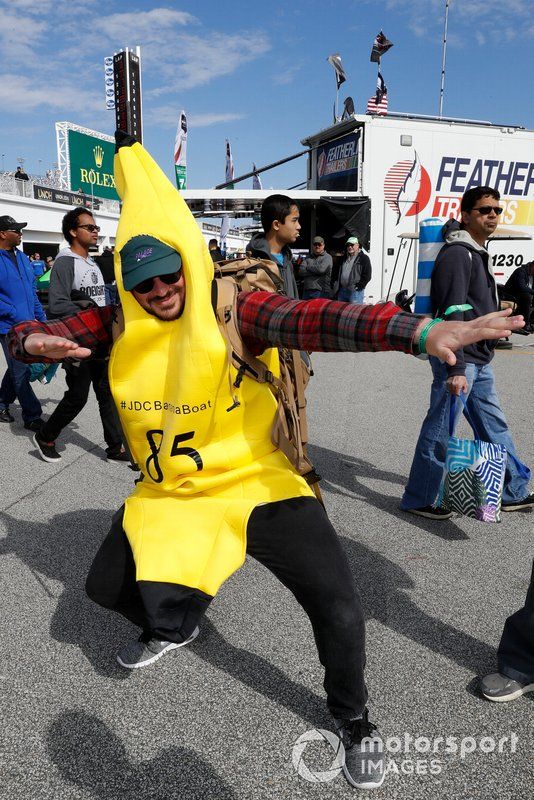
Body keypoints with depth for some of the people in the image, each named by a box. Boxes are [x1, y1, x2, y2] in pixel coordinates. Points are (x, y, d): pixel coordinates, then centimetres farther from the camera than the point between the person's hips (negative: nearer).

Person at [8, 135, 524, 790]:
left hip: (257, 485, -4)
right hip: (169, 495, 4)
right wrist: (34, 341, -28)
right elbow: (31, 335, -1)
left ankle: (353, 721, 22)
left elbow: (314, 320, -32)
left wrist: (421, 331, -46)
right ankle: (175, 626, 48)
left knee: (337, 604, -12)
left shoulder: (232, 311, -17)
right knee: (108, 585, 12)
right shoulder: (115, 328, -4)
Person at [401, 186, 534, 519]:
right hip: (459, 360, -10)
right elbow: (451, 314, -23)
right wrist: (455, 369, -27)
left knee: (494, 426, 17)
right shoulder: (457, 253, -15)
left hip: (480, 360, 10)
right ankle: (418, 499, 11)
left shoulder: (478, 252, 18)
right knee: (440, 431, -2)